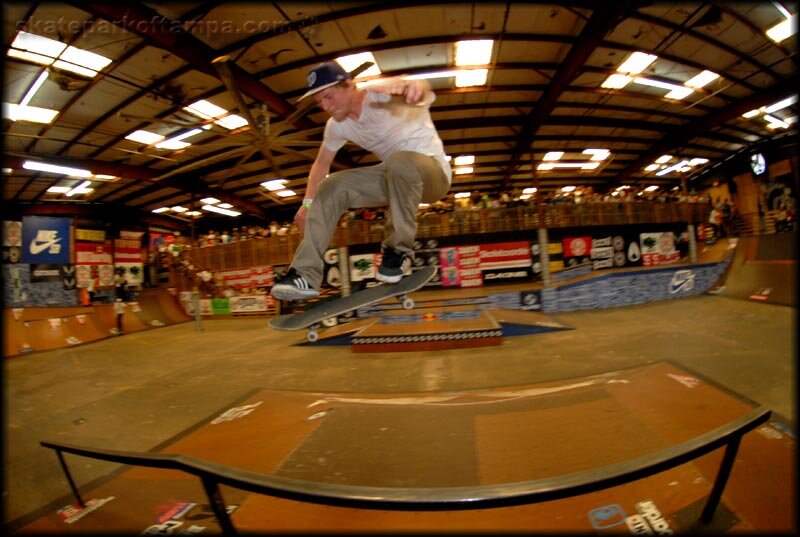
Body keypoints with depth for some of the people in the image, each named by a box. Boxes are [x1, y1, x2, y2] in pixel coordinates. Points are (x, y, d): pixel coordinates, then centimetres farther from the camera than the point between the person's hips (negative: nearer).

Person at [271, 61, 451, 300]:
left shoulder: (383, 94, -21)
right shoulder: (336, 125, 0)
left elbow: (421, 95, -44)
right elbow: (321, 163, 14)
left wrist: (415, 87, -68)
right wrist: (307, 203, 8)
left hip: (432, 171, -6)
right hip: (395, 175, 7)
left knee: (400, 162, -40)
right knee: (330, 188, -7)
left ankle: (399, 248, -19)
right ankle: (306, 276, -10)